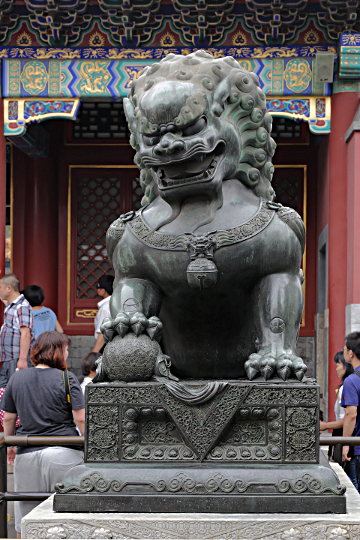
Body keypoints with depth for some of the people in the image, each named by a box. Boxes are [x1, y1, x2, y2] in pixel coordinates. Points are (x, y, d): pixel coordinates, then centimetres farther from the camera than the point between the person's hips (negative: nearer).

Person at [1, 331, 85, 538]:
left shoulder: (17, 379, 7)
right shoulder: (67, 379, -5)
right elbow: (80, 419, -8)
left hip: (27, 453, 3)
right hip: (63, 452, -3)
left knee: (25, 517, 10)